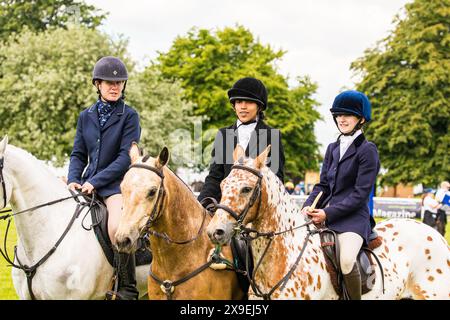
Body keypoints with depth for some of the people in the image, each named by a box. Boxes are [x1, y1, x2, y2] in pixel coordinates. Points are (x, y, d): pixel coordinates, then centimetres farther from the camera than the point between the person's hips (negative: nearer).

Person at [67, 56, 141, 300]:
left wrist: (95, 181, -17)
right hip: (89, 184, 6)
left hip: (118, 183, -6)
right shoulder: (86, 117, 12)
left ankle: (127, 290, -21)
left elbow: (126, 157, -10)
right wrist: (73, 180, -7)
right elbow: (78, 154, 13)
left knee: (117, 228, -31)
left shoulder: (129, 116, -2)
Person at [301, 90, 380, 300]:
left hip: (353, 217, -7)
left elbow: (360, 193, -11)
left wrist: (328, 213, -17)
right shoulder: (332, 148, 17)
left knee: (347, 261, -33)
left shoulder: (367, 150, -5)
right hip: (326, 215, 7)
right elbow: (322, 185, 16)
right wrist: (309, 206, -5)